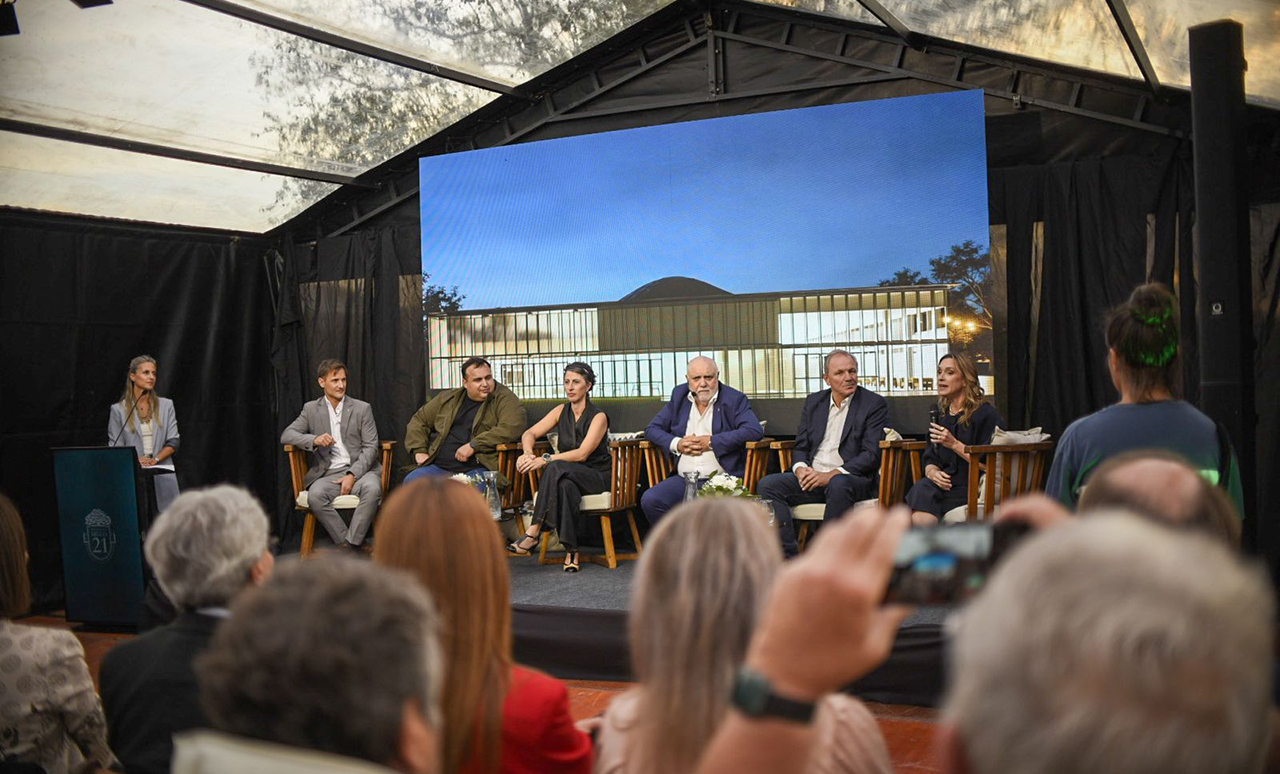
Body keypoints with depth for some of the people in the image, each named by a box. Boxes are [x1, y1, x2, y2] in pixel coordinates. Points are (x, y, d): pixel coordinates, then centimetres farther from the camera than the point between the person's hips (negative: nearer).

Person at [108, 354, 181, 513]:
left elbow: (173, 442, 7)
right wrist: (134, 461, -14)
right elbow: (115, 447, 3)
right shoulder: (118, 409, 6)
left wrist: (155, 460, -9)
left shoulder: (166, 405, 11)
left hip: (162, 477, 1)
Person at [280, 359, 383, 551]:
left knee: (372, 489, -36)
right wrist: (314, 440, -15)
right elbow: (286, 435, 5)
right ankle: (345, 544, -24)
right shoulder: (311, 409, 13)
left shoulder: (362, 409, 8)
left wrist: (352, 475, -13)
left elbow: (371, 447, 3)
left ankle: (351, 545, -30)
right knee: (315, 496, -33)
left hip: (359, 469, -1)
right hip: (328, 473, 1)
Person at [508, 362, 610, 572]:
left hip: (596, 477, -4)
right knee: (565, 486, -37)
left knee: (555, 468, -36)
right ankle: (571, 550, -34)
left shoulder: (598, 417, -8)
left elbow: (582, 453, -21)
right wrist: (528, 453, -18)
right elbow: (530, 433, 6)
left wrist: (546, 460, -30)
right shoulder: (561, 411, 10)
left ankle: (533, 533, -38)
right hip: (566, 476, 4)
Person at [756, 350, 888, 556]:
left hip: (851, 478, -5)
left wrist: (831, 475, -18)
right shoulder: (813, 402, 16)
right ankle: (788, 558, -23)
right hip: (811, 477, 5)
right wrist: (800, 468, -8)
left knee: (838, 485, -39)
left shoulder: (875, 404, 1)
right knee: (767, 484, -19)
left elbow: (871, 454, -8)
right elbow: (800, 447, 17)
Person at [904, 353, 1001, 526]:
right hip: (943, 485, 5)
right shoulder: (939, 413, 19)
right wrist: (932, 472, -5)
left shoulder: (986, 414, -2)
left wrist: (954, 444, -13)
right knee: (922, 488, -29)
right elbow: (930, 459, 19)